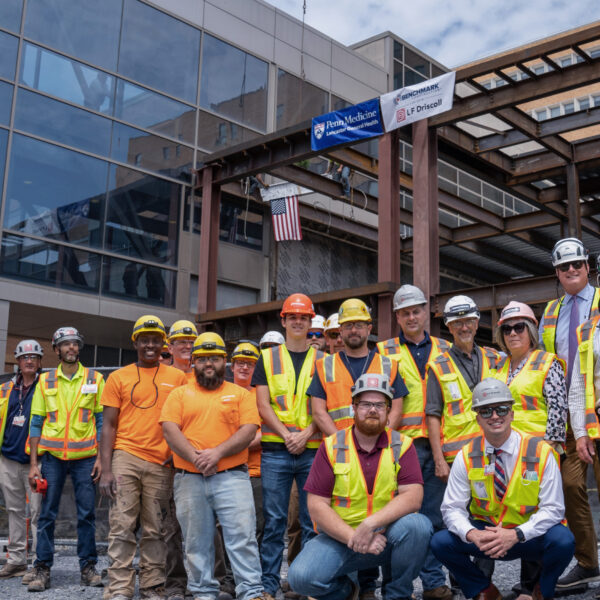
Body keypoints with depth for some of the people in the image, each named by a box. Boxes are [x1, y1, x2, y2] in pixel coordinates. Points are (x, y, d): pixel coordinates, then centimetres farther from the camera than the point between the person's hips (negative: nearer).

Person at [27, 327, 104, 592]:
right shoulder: (45, 381, 8)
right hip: (53, 456, 1)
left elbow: (102, 421, 5)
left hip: (85, 457, 0)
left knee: (87, 513, 2)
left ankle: (88, 567, 12)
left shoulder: (95, 379, 6)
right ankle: (42, 569, 10)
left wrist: (100, 457, -3)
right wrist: (33, 463, 1)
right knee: (47, 513, 1)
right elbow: (36, 424, 7)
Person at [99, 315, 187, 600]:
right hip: (125, 459, -1)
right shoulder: (118, 377, 7)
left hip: (161, 462, 1)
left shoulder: (177, 378, 9)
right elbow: (109, 425, 4)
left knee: (156, 530, 6)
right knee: (122, 527, -4)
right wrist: (106, 470, -4)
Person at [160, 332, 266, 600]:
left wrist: (217, 453, -16)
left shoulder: (240, 394, 9)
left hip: (232, 476, -1)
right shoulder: (179, 394, 11)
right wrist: (195, 456, -15)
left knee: (242, 536, -6)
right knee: (197, 540, 7)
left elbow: (249, 430, -3)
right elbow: (170, 430, -1)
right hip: (189, 478, 2)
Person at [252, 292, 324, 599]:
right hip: (275, 450, 0)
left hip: (312, 450, 0)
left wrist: (306, 434, -11)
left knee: (313, 521, 3)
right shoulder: (268, 358, 10)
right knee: (274, 521, 2)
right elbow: (263, 405, 2)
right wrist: (287, 435, -10)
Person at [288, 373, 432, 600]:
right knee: (301, 576, -25)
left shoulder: (402, 445, 2)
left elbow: (413, 497, -12)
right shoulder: (332, 446, 0)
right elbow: (316, 506, -5)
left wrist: (370, 524, -25)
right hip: (339, 537, 0)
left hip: (388, 536, 0)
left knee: (417, 524, -31)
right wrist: (354, 538, -18)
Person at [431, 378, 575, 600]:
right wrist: (472, 535, -27)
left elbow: (552, 508, -12)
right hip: (486, 534, 2)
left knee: (562, 540, -32)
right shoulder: (467, 457, -6)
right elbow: (452, 508, -5)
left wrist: (516, 535, -27)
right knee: (440, 542, -21)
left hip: (530, 537, -1)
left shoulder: (541, 453, -11)